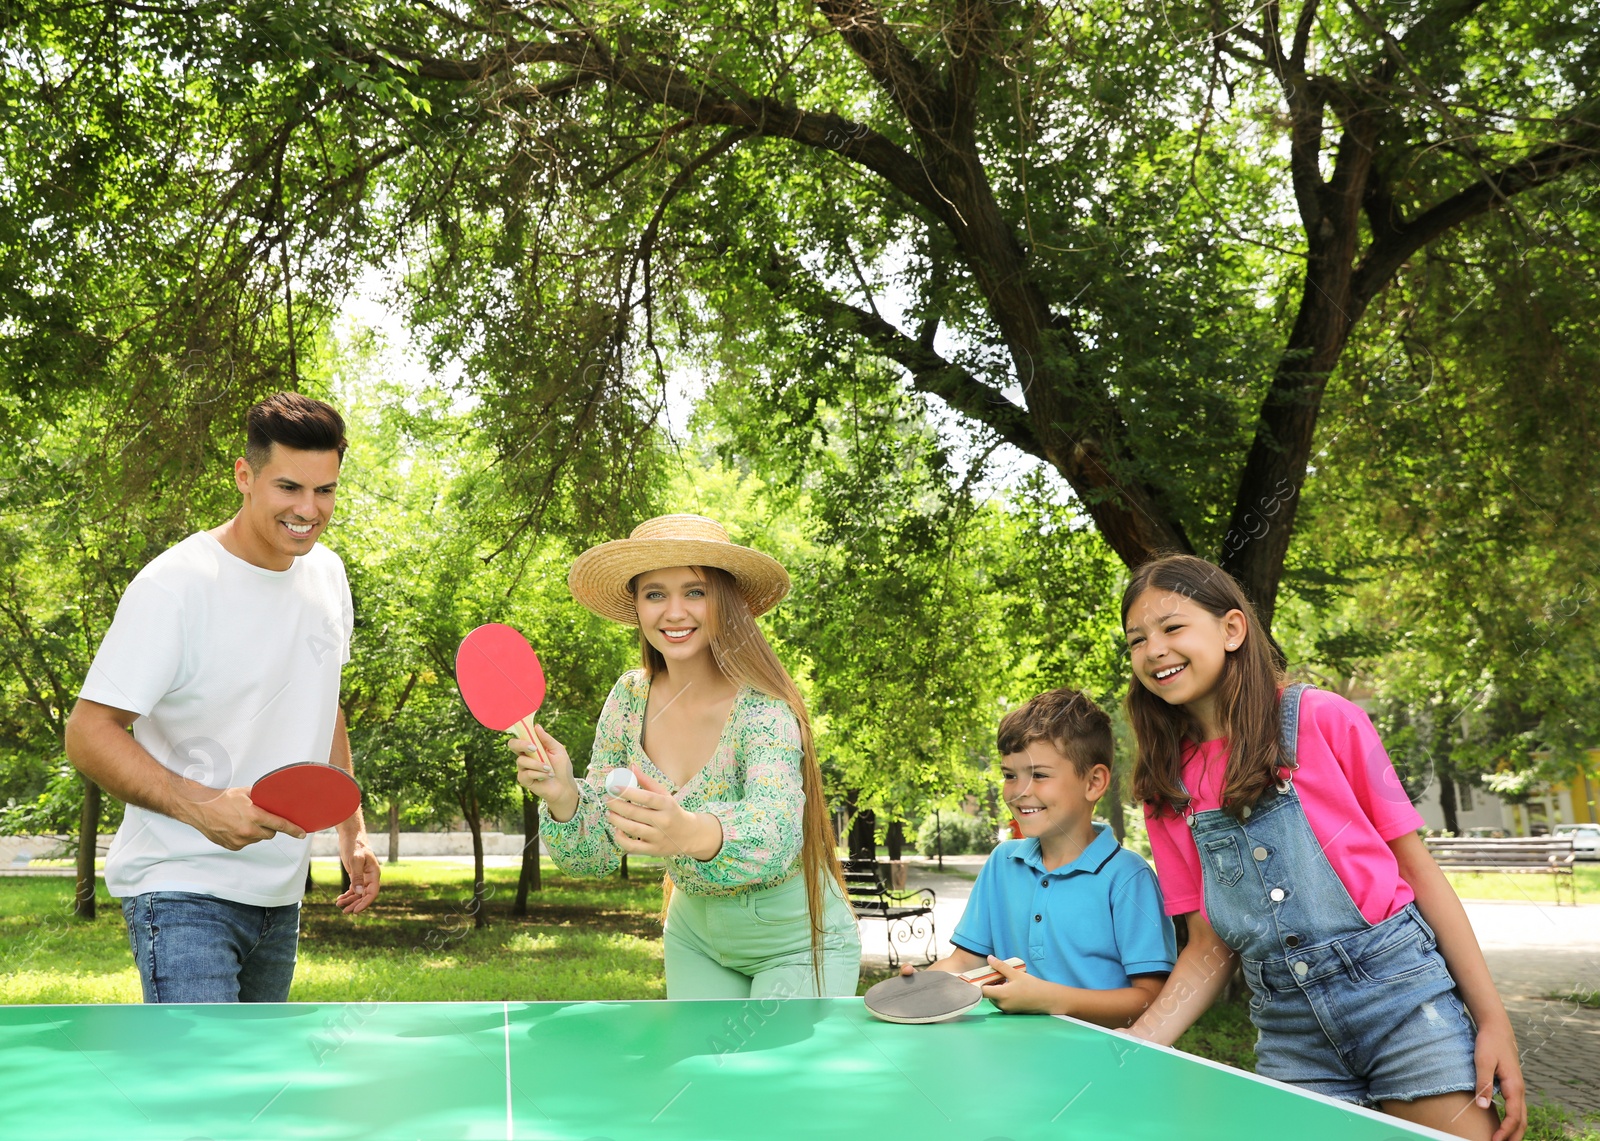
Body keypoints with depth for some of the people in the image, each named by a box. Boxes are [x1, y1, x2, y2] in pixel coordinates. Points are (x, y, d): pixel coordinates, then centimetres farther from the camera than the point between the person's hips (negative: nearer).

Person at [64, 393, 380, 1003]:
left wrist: (352, 831, 15)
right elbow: (88, 733, -17)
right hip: (184, 890, -7)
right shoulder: (174, 586, -18)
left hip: (279, 893, 7)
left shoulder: (326, 573, 5)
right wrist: (201, 806, -30)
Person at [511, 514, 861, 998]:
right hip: (695, 937, 5)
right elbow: (597, 854, -7)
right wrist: (562, 795, -29)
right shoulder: (629, 698, -9)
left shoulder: (765, 709, -25)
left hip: (796, 944, -4)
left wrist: (693, 833, -63)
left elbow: (775, 832, -43)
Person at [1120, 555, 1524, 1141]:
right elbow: (1209, 947, 7)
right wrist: (1133, 1048, -7)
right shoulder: (1166, 790, 4)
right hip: (1289, 1031, 3)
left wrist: (1493, 1020, -5)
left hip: (1400, 990, -3)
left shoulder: (1324, 720, -6)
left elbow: (1417, 867, -2)